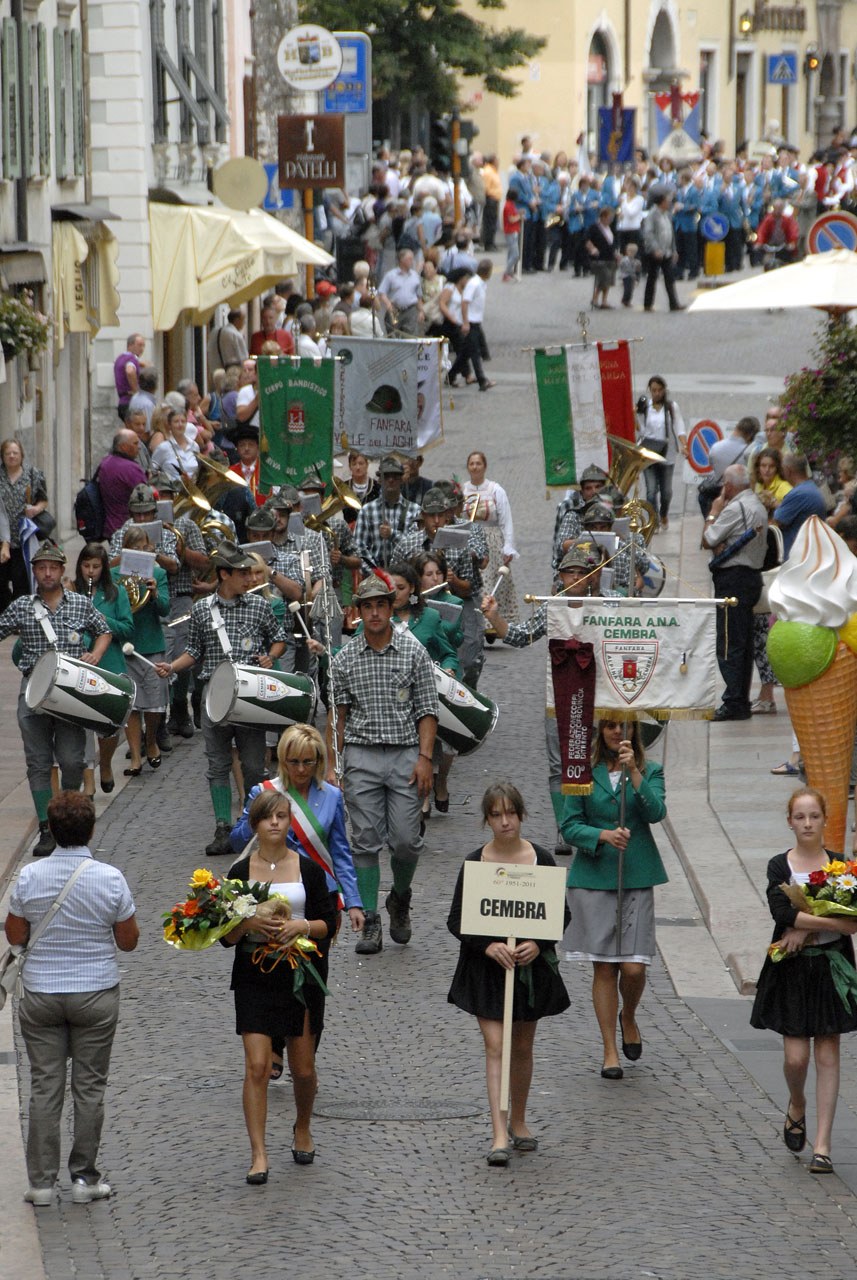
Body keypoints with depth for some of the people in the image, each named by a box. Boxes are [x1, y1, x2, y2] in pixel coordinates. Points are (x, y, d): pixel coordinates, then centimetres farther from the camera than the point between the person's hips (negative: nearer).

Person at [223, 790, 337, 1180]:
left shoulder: (309, 869, 3)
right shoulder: (240, 871, 2)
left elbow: (328, 924, 3)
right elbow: (226, 935, 1)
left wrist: (301, 926, -16)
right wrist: (249, 924, -18)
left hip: (301, 973, 1)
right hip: (254, 976, -1)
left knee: (303, 1068, 7)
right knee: (257, 1067, -10)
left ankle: (303, 1129, 36)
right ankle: (259, 1156, -9)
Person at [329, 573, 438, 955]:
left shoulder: (413, 652, 2)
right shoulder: (345, 658, 6)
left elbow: (426, 710, 2)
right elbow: (337, 715, 8)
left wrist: (425, 758, -8)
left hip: (404, 755, -1)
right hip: (361, 756, 1)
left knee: (406, 841, -3)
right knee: (366, 842, -2)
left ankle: (400, 899, 26)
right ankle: (370, 925, 1)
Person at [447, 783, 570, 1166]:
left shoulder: (541, 860, -2)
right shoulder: (474, 862, -4)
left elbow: (562, 914, 3)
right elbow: (456, 920, -3)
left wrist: (537, 944, -14)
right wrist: (489, 947, -19)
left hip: (531, 965, 2)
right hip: (486, 965, -2)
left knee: (522, 1047, 13)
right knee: (495, 1047, -10)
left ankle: (518, 1121, 32)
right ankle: (500, 1135, -14)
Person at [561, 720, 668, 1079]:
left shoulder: (650, 771, 5)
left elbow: (655, 812, -12)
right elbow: (569, 826, 2)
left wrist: (633, 771, -21)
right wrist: (603, 835, -15)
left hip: (636, 878, 0)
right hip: (593, 877, 0)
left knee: (634, 967, -6)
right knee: (604, 967, 0)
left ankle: (628, 1017, 28)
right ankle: (610, 1052, 10)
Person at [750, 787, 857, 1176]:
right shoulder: (780, 866, -1)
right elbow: (781, 912, -18)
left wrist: (806, 928, -19)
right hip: (791, 971, -1)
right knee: (796, 1056, -5)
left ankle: (822, 1145, 3)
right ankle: (797, 1105, 29)